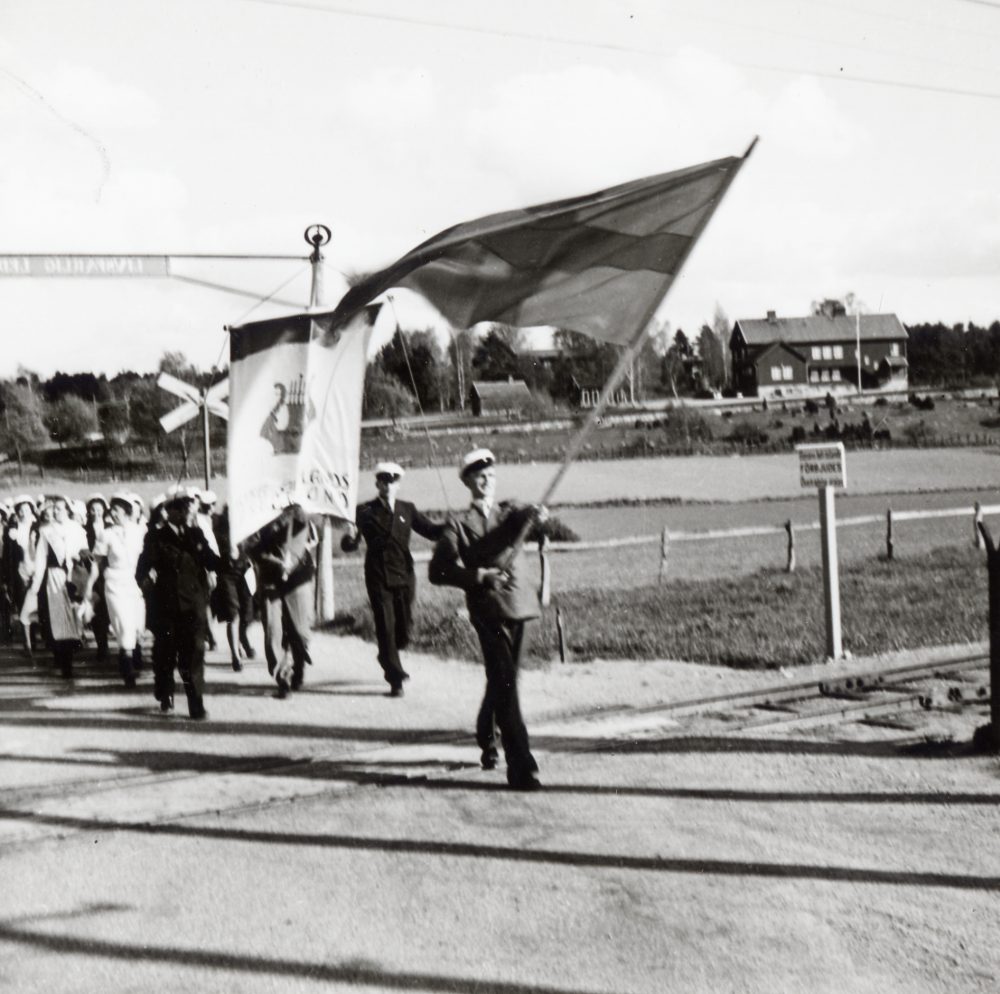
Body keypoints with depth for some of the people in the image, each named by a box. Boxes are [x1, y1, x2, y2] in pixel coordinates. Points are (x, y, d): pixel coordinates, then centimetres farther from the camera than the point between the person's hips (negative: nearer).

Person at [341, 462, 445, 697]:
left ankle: (387, 659, 37)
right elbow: (348, 546, -1)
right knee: (386, 628, -8)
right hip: (378, 579, -3)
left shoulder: (407, 510, 11)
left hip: (404, 578, 3)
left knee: (403, 630, 6)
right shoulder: (365, 511, 3)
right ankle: (395, 679, 1)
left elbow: (432, 532, 6)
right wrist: (350, 537, -25)